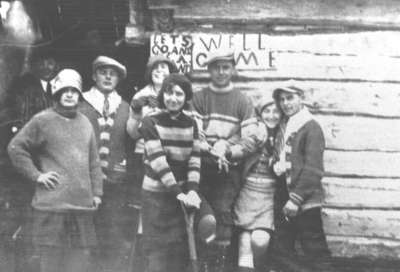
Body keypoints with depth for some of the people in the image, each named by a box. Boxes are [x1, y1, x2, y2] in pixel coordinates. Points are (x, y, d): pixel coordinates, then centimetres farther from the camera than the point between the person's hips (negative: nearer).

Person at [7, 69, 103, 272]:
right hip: (51, 203, -5)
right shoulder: (42, 120, -2)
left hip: (83, 203, 5)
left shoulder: (85, 123, 15)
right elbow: (15, 148, -1)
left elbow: (93, 161, 18)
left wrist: (97, 192, 11)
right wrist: (36, 175, -6)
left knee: (80, 255, 8)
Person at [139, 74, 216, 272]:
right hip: (157, 194, -4)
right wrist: (178, 192, -22)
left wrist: (192, 191, -15)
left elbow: (194, 160, 0)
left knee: (208, 222, -18)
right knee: (158, 255, -3)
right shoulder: (150, 123, -7)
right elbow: (158, 161, -16)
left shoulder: (191, 124, 5)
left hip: (184, 191, 4)